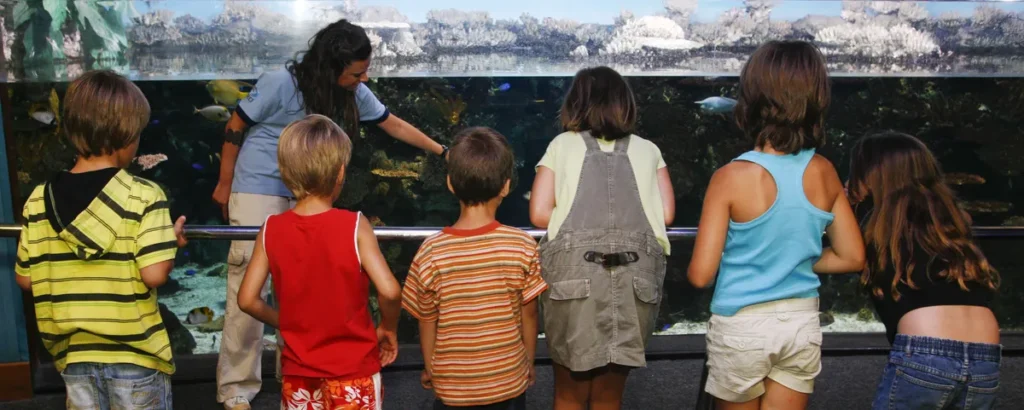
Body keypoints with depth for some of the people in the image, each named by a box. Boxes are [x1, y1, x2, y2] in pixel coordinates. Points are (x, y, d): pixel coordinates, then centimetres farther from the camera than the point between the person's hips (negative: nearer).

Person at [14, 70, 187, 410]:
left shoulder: (38, 200, -3)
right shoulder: (143, 196, -16)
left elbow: (25, 279, 2)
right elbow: (154, 274, -22)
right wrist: (172, 240, -4)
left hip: (74, 352, 4)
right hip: (134, 351, -4)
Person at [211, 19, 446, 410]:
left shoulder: (355, 93, -6)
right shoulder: (280, 84, -20)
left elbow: (393, 124, 6)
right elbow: (235, 128, -10)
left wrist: (442, 151, 7)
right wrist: (225, 185, -2)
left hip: (306, 197, 5)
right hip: (258, 191, -5)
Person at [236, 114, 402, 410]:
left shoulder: (271, 230, -7)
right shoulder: (355, 226, -17)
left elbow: (247, 299, -5)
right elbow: (389, 291, -24)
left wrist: (285, 323, 11)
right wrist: (388, 329, -5)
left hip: (299, 370, 3)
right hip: (353, 369, -3)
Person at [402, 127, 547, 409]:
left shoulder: (431, 252, -16)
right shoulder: (523, 246, -16)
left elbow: (427, 322, -6)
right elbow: (529, 314, -6)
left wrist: (429, 368, 11)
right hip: (509, 382, 0)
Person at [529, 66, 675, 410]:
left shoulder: (562, 145, 13)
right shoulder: (648, 150, 17)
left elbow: (539, 213, 4)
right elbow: (666, 214, 8)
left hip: (574, 275, -1)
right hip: (636, 277, 2)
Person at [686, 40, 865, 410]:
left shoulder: (732, 177, -19)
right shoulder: (824, 172, -5)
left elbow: (700, 275, -16)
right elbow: (853, 258, 3)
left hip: (742, 326, -3)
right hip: (802, 324, 3)